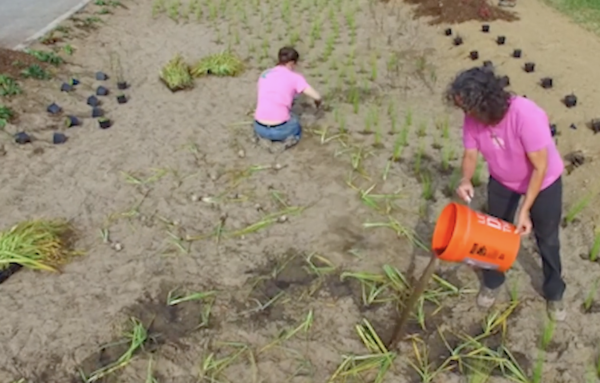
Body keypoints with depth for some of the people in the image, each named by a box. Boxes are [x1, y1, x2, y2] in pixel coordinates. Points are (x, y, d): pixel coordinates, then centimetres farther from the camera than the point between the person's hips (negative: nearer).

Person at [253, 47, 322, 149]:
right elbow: (317, 97, -8)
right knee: (297, 130, 34)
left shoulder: (264, 75, 11)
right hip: (280, 129, -3)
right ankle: (287, 138, 0)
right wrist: (317, 102, 17)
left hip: (260, 128, 3)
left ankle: (264, 136, 9)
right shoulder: (295, 77, -4)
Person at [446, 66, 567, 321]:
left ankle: (554, 293, 33)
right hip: (503, 181, 4)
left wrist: (525, 210, -31)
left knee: (547, 239, 12)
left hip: (544, 182, -4)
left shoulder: (526, 115, -40)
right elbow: (471, 154, -13)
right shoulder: (473, 120, -24)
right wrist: (466, 180, -35)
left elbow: (540, 167, -32)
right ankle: (492, 283, 38)